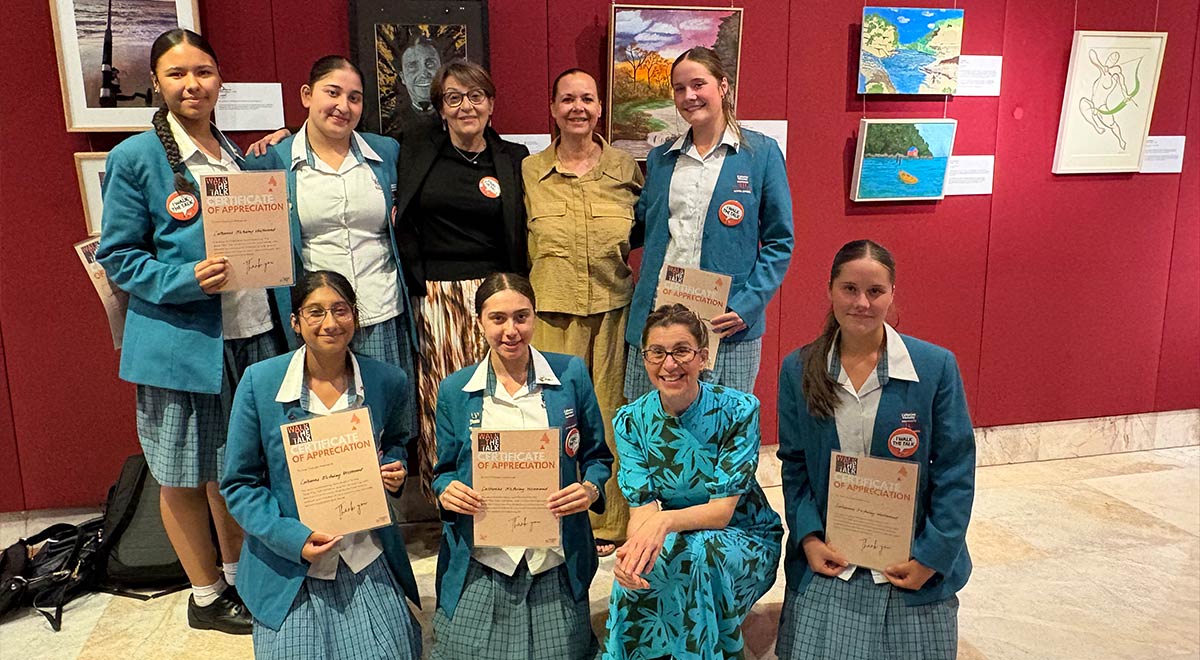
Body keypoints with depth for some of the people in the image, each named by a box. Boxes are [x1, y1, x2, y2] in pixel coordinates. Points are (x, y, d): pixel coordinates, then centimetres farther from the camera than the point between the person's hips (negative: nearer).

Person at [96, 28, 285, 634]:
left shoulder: (235, 154, 12)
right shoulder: (135, 158, -8)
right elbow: (116, 256, -8)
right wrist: (188, 280, -21)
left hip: (249, 333, 6)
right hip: (181, 341, -6)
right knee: (184, 476, 10)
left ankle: (239, 576, 36)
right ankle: (206, 596, 27)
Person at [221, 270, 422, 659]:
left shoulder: (389, 383, -5)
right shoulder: (259, 382, -10)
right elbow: (239, 484, -4)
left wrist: (394, 470, -7)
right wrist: (292, 537, -17)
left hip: (368, 560, 1)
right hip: (288, 566, -1)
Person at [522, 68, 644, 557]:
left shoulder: (626, 168, 4)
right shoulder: (529, 172, 5)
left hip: (614, 308, 0)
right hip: (553, 310, 0)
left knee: (609, 410, 7)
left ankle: (608, 523, 23)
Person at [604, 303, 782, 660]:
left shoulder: (738, 410, -17)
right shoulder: (631, 420, -8)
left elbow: (722, 509, -21)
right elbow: (641, 507, -14)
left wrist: (666, 520, -42)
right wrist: (633, 547, -38)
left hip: (745, 541, -1)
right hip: (671, 542, 2)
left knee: (695, 551, -35)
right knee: (635, 566, -32)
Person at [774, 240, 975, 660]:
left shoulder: (936, 366, -7)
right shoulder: (798, 370, -1)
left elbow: (955, 472, -5)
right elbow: (794, 466, 4)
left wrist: (931, 557, -10)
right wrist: (808, 538, -8)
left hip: (915, 566, 0)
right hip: (828, 560, 1)